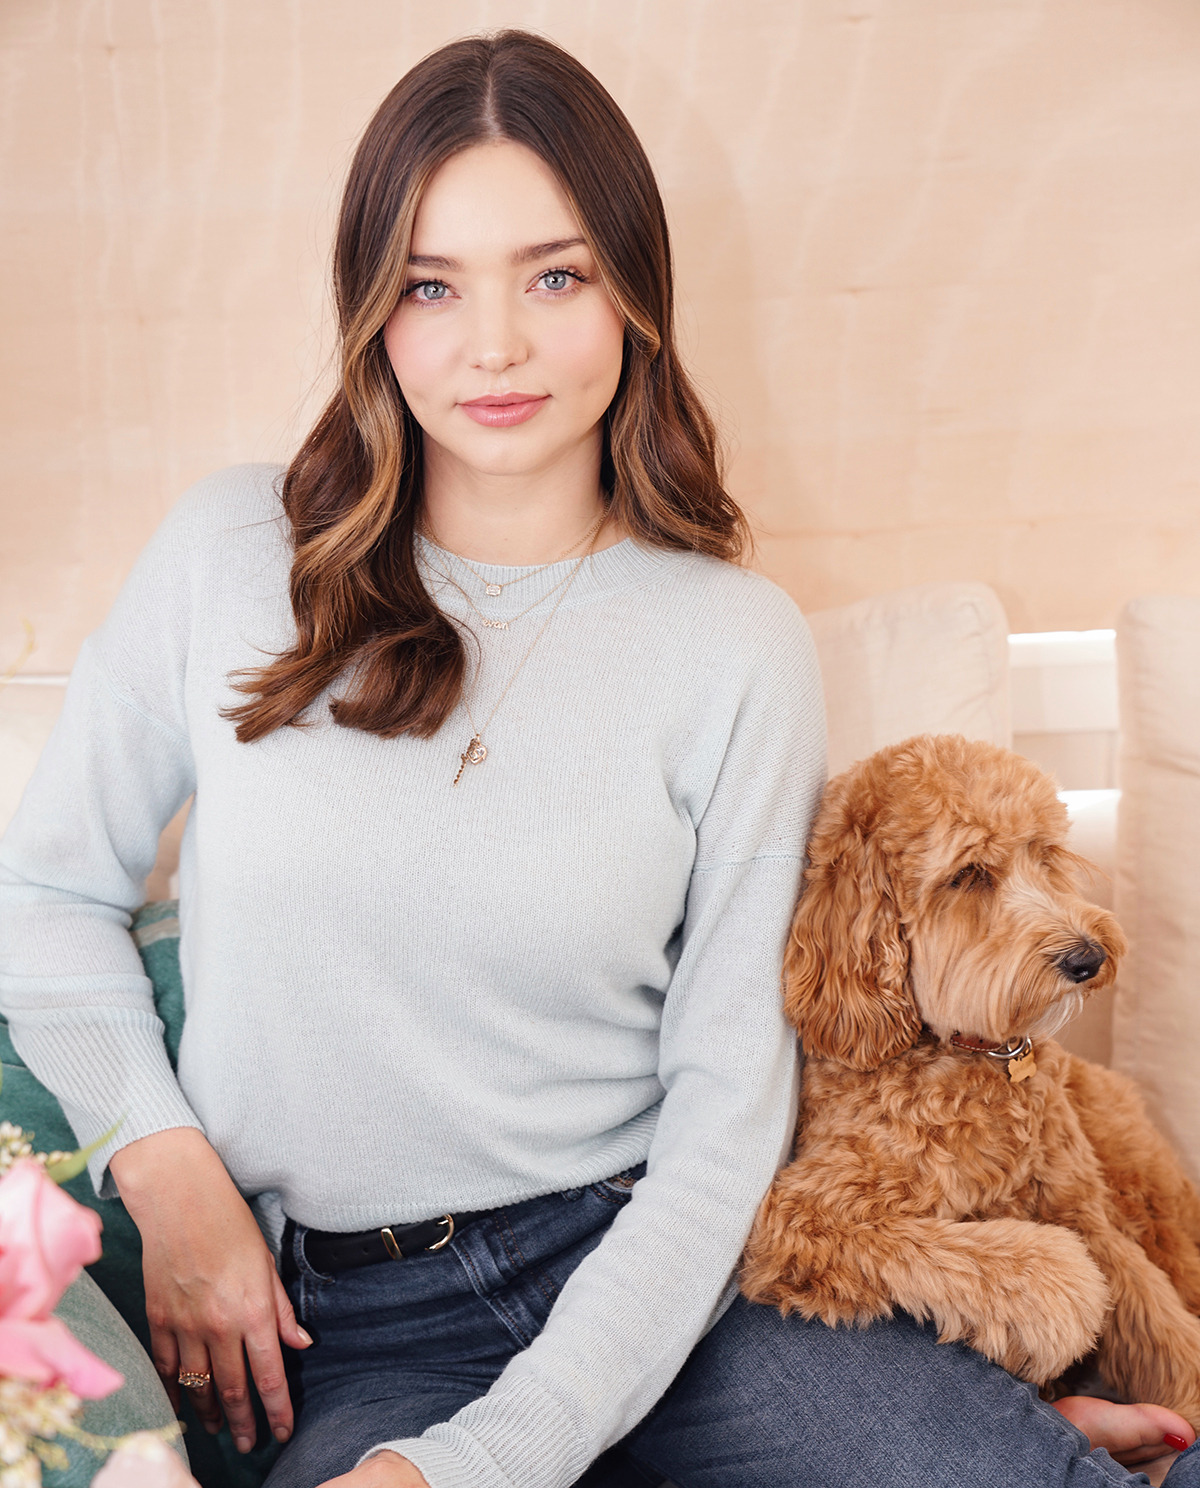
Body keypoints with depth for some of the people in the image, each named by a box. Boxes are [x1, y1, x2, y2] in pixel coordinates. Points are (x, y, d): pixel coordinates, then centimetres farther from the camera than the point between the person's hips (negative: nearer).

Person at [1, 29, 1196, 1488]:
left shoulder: (738, 644, -3)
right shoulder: (234, 552, 1)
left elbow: (728, 1114, -6)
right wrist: (165, 1167, -4)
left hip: (642, 1263, 0)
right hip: (340, 1320, 0)